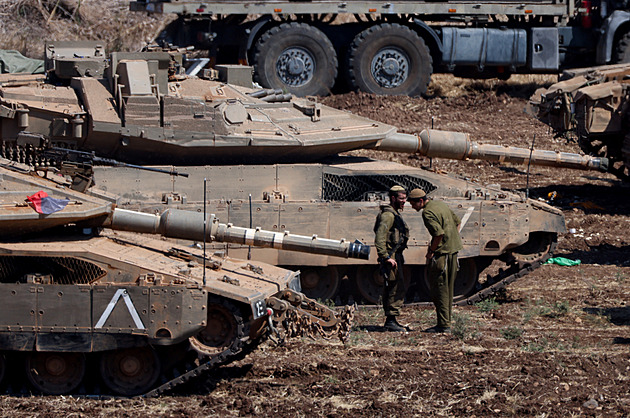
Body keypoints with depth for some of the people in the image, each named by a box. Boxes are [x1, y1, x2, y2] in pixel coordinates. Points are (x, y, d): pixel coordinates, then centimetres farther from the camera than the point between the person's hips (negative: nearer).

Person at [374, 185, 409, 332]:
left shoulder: (395, 214, 18)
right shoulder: (388, 215, -15)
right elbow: (379, 238, -23)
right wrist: (387, 257, -25)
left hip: (395, 256, 10)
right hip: (391, 256, -10)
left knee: (391, 289, 13)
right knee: (396, 288, -11)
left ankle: (390, 320, 17)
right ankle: (391, 321, -9)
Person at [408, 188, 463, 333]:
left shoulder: (428, 212, -16)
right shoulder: (440, 204, 14)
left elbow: (439, 233, -26)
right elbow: (457, 221, 24)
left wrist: (431, 251, -14)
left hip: (441, 252, -10)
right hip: (453, 250, 10)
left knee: (439, 288, -4)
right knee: (447, 288, 14)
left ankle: (443, 325, -5)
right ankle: (447, 322, 19)